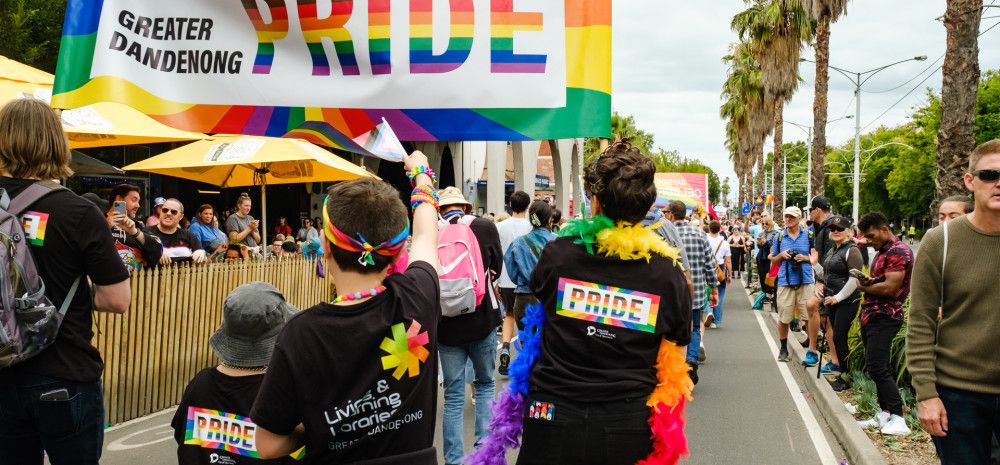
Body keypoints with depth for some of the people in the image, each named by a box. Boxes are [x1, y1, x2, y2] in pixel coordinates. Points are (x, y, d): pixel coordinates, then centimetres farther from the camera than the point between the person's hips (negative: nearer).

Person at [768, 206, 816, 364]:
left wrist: (805, 258, -8)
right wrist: (781, 255, -4)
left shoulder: (809, 235, 5)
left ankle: (812, 351, 7)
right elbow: (773, 260, 17)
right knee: (783, 318, 5)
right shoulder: (779, 237, 9)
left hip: (805, 281, -1)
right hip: (785, 281, 2)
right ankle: (783, 348, 24)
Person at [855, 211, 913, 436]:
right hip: (871, 315, 10)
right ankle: (885, 414, 20)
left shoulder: (899, 251, -13)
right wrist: (867, 281, 0)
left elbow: (890, 288, -21)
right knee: (877, 367, 13)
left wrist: (864, 287, -6)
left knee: (877, 368, -13)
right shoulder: (882, 252, 19)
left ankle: (898, 419, -9)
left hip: (885, 317, -10)